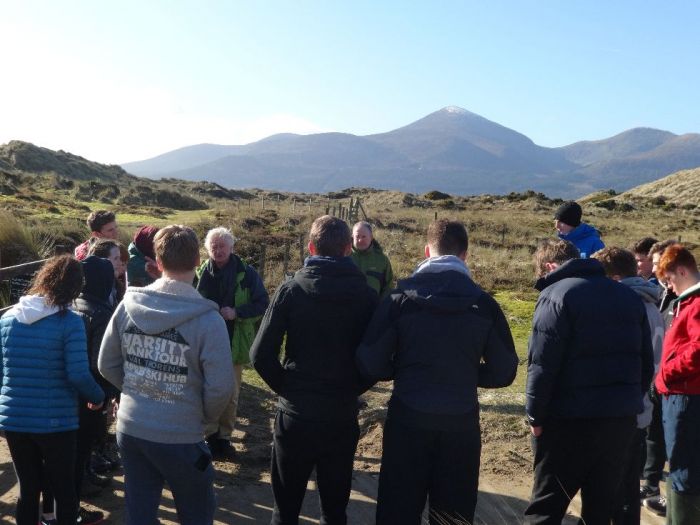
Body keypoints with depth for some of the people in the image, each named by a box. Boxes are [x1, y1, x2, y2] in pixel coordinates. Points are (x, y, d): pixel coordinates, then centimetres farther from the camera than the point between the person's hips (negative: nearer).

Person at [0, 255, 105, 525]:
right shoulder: (69, 322, -15)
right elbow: (78, 375, -19)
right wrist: (98, 397, 0)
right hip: (56, 422, -4)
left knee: (28, 489, 18)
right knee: (64, 491, 12)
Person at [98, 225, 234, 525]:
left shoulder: (129, 304, -5)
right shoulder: (207, 319, -19)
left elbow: (107, 365, 3)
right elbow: (220, 387, -18)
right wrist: (205, 416, 2)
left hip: (130, 430, 4)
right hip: (179, 438, -4)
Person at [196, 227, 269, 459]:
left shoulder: (246, 273, -7)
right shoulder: (202, 273, -1)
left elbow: (262, 304, -5)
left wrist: (236, 313, -18)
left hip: (234, 344, -1)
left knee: (231, 396, 9)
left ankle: (225, 437, 25)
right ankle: (211, 435, 24)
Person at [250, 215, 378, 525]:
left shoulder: (291, 289, -8)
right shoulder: (366, 294, -5)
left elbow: (261, 355, -11)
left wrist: (287, 388, 3)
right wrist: (351, 389, 10)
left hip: (295, 413, -1)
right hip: (342, 416, 1)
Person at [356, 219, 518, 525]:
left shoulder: (401, 298, -7)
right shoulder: (484, 303, -3)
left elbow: (370, 364, -8)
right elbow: (504, 372, 1)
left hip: (408, 419, -1)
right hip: (462, 423, 2)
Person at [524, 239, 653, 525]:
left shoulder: (557, 295, -9)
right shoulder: (629, 295, 13)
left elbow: (542, 365, -16)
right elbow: (646, 362, 15)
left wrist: (535, 416, -8)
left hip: (571, 419, -6)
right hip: (622, 417, 7)